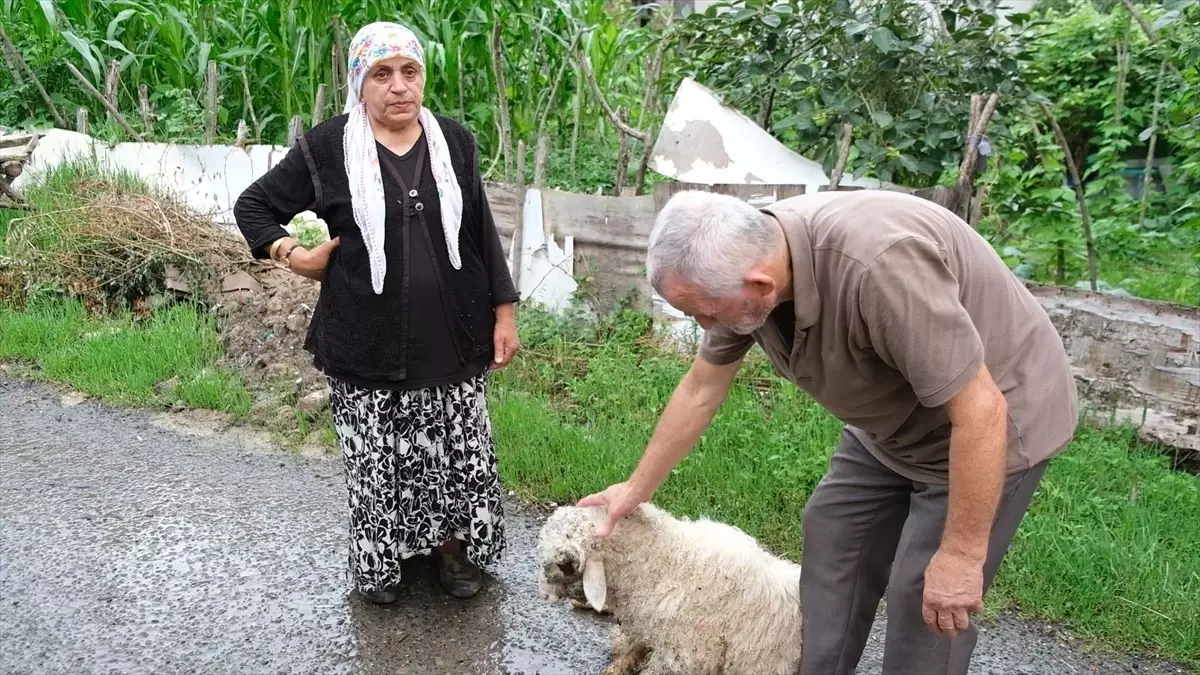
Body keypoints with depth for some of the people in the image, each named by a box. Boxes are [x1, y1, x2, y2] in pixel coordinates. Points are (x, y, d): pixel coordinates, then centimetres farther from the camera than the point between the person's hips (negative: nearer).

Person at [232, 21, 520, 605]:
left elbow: (482, 232, 8)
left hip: (453, 339, 2)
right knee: (376, 463, 9)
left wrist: (503, 312, 5)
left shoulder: (454, 141, 3)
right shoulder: (326, 147, -4)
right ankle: (379, 563, 31)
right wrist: (293, 255, -8)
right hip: (367, 345, -2)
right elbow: (253, 205, 7)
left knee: (459, 454, 10)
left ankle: (453, 547, 32)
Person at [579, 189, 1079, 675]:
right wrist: (637, 489, 7)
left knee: (923, 594, -6)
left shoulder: (878, 268, -40)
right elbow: (700, 391, -1)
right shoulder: (742, 260, -15)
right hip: (896, 417, 7)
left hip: (993, 421, -7)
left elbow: (980, 412, -32)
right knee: (833, 537, 11)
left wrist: (962, 554, -23)